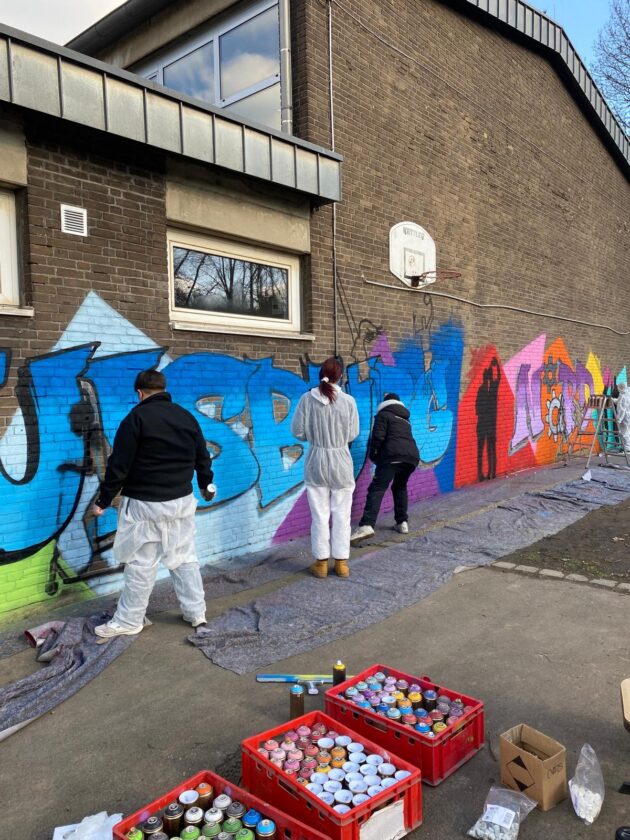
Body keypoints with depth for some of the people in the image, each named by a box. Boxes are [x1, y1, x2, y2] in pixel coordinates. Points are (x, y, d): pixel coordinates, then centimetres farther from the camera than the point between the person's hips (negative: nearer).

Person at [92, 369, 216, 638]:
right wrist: (206, 485, 32)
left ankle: (129, 621, 15)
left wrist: (104, 500, -3)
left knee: (140, 564, 3)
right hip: (182, 500, 6)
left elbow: (119, 465, -12)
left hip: (145, 504, -6)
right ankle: (196, 612, 21)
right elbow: (202, 457, 16)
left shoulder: (137, 417, -10)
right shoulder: (187, 416, 7)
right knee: (184, 558, 14)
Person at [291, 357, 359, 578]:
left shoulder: (307, 399, -9)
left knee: (320, 514, 10)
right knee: (341, 514, 11)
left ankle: (321, 562, 17)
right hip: (341, 462, 0)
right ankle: (341, 562, 18)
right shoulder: (348, 401, -9)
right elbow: (353, 434, -2)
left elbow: (297, 431, -6)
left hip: (316, 462, 0)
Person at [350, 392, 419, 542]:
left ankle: (367, 526, -25)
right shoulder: (405, 419, 33)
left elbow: (378, 437, -1)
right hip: (412, 456, 6)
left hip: (393, 456, -6)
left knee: (377, 489, -10)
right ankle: (402, 523, 22)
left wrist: (373, 456, 13)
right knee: (400, 487, 27)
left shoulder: (383, 414, 13)